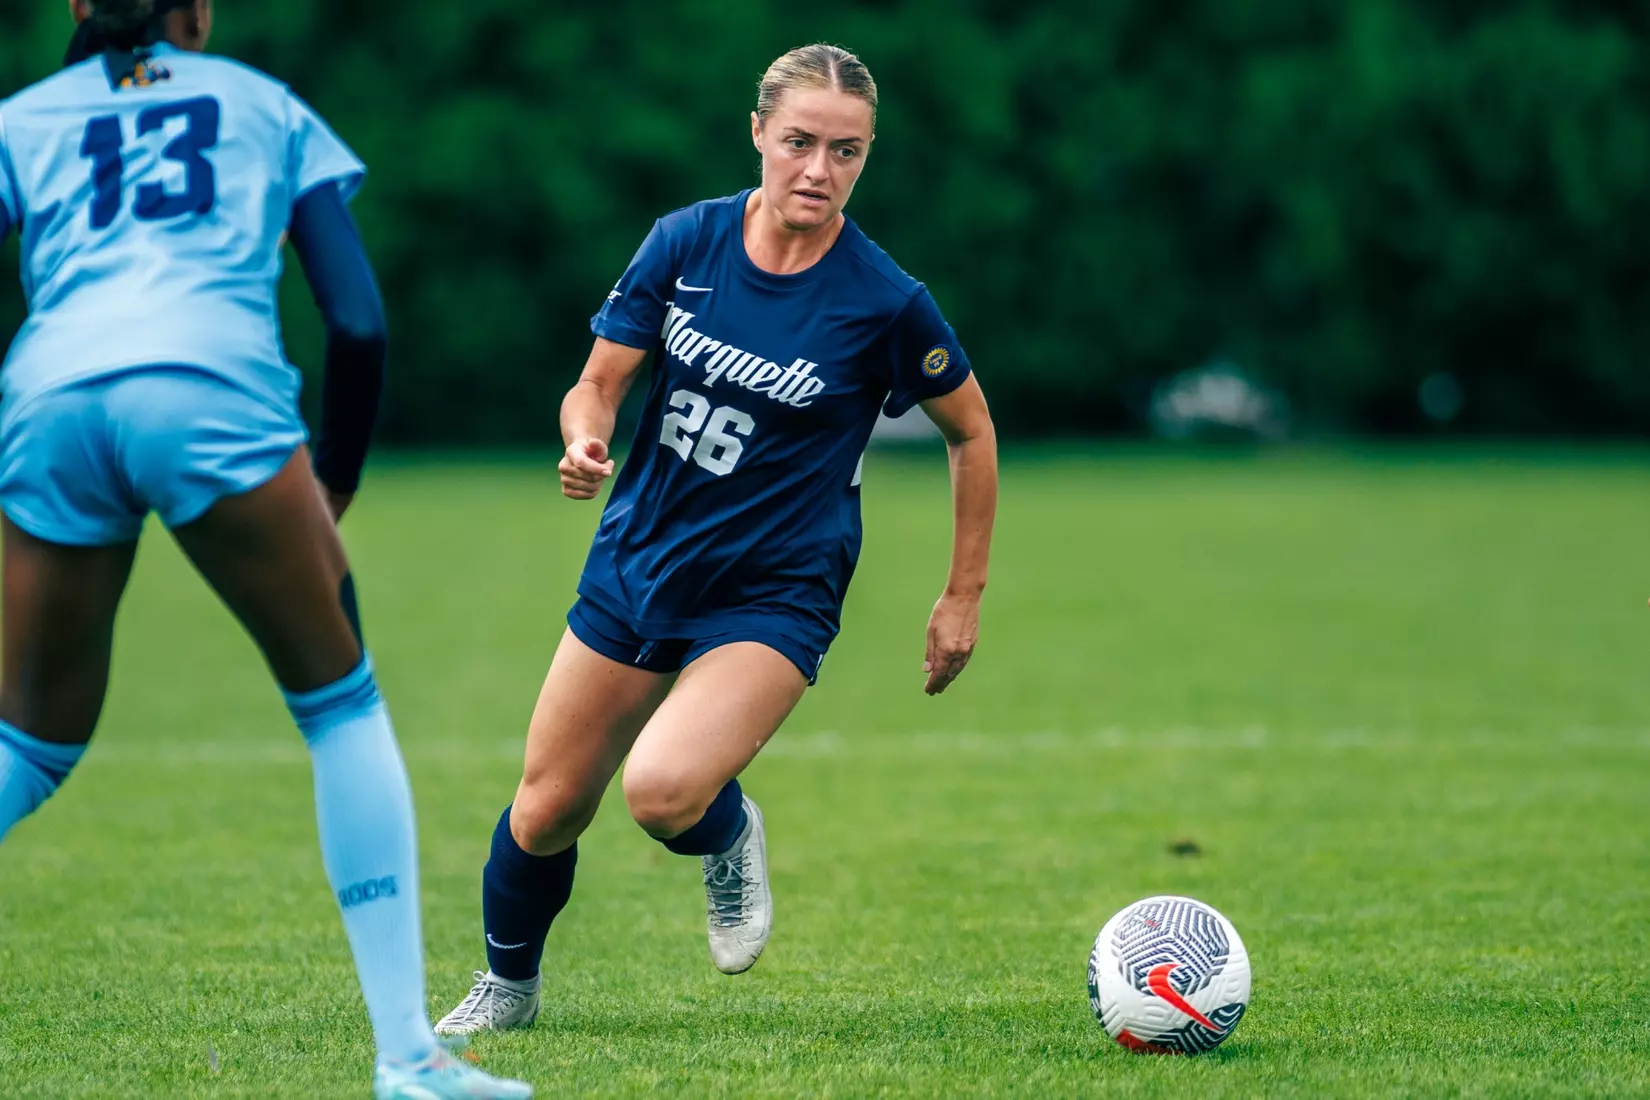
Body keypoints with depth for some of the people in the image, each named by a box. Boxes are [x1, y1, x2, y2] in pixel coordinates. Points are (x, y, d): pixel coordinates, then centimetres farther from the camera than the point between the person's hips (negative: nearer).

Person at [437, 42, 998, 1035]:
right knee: (546, 812, 8)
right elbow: (600, 383, 0)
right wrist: (586, 442, -24)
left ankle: (729, 835, 9)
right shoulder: (685, 242, -6)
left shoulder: (886, 302, -15)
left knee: (663, 792, -28)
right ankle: (508, 985, 37)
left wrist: (965, 595, 2)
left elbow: (972, 429, 0)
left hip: (772, 598, -4)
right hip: (637, 564, 4)